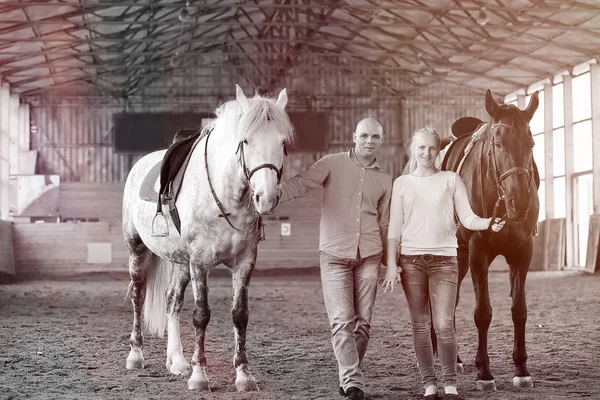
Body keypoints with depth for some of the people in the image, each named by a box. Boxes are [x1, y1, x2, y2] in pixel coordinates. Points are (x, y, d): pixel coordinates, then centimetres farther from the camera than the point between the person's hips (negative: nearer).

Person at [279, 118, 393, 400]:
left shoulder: (385, 180, 12)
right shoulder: (333, 164, 1)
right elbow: (301, 183, -11)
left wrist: (391, 262, 17)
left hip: (369, 257, 3)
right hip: (334, 255, -3)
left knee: (362, 322, 5)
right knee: (342, 321, -8)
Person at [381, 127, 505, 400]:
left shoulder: (451, 179, 7)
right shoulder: (402, 183, 8)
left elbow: (467, 218, 2)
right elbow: (394, 228, 5)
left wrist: (488, 223, -18)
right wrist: (391, 265, -2)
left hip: (444, 259, -1)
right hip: (411, 259, 1)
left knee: (444, 325, -8)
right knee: (420, 324, 4)